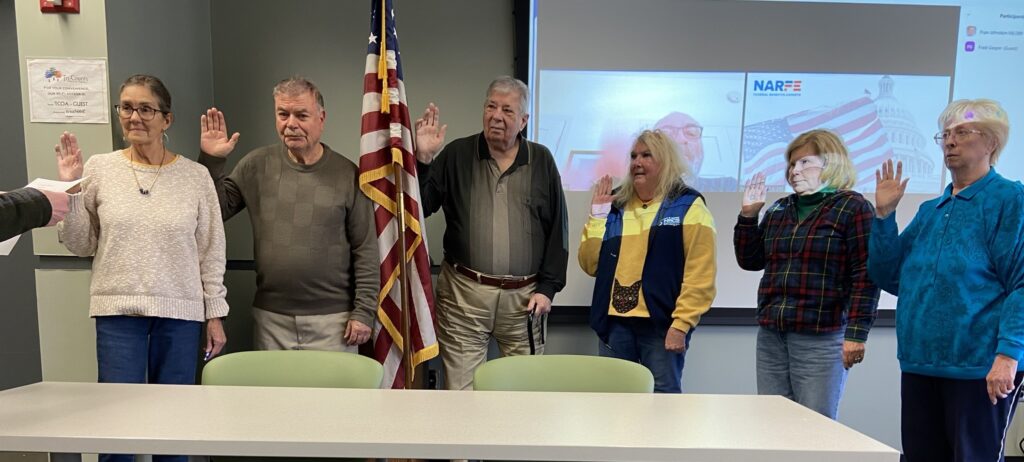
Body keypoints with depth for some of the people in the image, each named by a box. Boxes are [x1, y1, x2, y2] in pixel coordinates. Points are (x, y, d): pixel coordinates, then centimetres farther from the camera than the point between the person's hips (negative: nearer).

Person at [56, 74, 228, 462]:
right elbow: (81, 245, 6)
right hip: (118, 309, 1)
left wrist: (215, 315, 1)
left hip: (181, 312, 0)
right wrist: (70, 188, -6)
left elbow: (211, 252, 2)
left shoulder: (195, 175, -1)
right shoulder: (99, 168, 1)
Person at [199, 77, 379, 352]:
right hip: (270, 318, 2)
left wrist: (364, 312, -6)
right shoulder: (257, 165, 3)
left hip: (332, 319, -2)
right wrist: (211, 161, -6)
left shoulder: (347, 174, -4)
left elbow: (365, 250, -4)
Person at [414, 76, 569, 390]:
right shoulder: (456, 155, 5)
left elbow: (557, 229, 7)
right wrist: (423, 159, -13)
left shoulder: (541, 161, 7)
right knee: (461, 387, 4)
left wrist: (547, 288, 2)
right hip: (464, 293, -1)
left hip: (524, 296, 1)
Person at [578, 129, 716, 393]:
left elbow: (700, 275, -8)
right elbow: (590, 265, 8)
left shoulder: (688, 206, -2)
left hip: (662, 323, -4)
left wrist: (682, 323, -15)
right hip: (615, 321, 5)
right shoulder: (616, 204, 12)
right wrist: (598, 215, 2)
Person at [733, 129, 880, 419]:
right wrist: (748, 216, 6)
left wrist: (856, 333, -15)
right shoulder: (779, 210, 15)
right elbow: (750, 260, 18)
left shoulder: (853, 208, -2)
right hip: (770, 336, 6)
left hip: (821, 339, -6)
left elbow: (866, 274, -9)